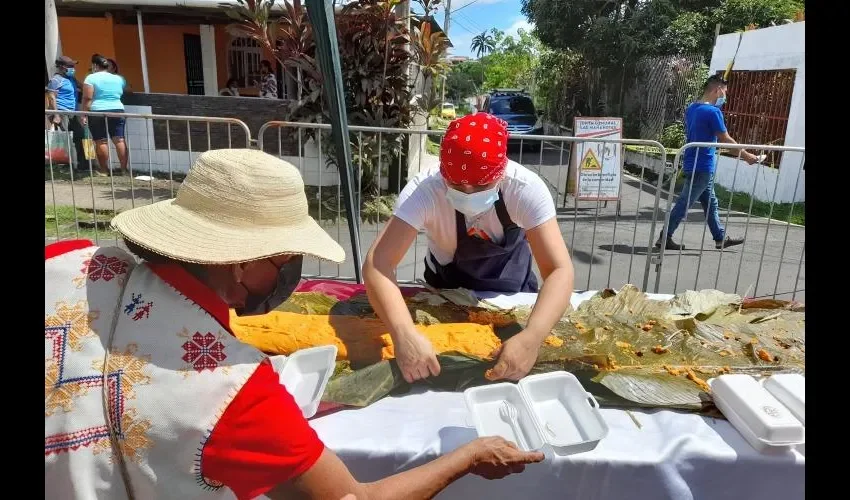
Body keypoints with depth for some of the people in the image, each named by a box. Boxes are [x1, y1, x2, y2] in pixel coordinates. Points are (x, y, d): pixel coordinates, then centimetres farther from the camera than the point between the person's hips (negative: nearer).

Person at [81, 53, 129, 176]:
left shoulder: (91, 78, -1)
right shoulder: (118, 78, 12)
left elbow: (87, 98, -8)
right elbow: (122, 93, 26)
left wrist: (84, 114, -7)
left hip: (97, 112, -4)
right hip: (117, 111, 4)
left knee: (101, 141, 0)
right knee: (119, 140, 2)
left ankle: (104, 170, 2)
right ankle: (125, 168, -1)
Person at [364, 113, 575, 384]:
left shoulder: (526, 189, -35)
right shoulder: (424, 189, -36)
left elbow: (559, 270, -40)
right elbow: (377, 263, -44)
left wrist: (531, 338, -58)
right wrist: (404, 334, -62)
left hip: (509, 285, 1)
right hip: (446, 286, 0)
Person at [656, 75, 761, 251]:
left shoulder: (691, 108, 9)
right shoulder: (713, 112, -17)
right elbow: (726, 140, -11)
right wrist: (747, 156, -1)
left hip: (692, 164, 9)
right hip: (702, 166, -9)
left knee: (710, 203, 16)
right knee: (684, 203, -4)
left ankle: (721, 238, 25)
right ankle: (664, 238, 1)